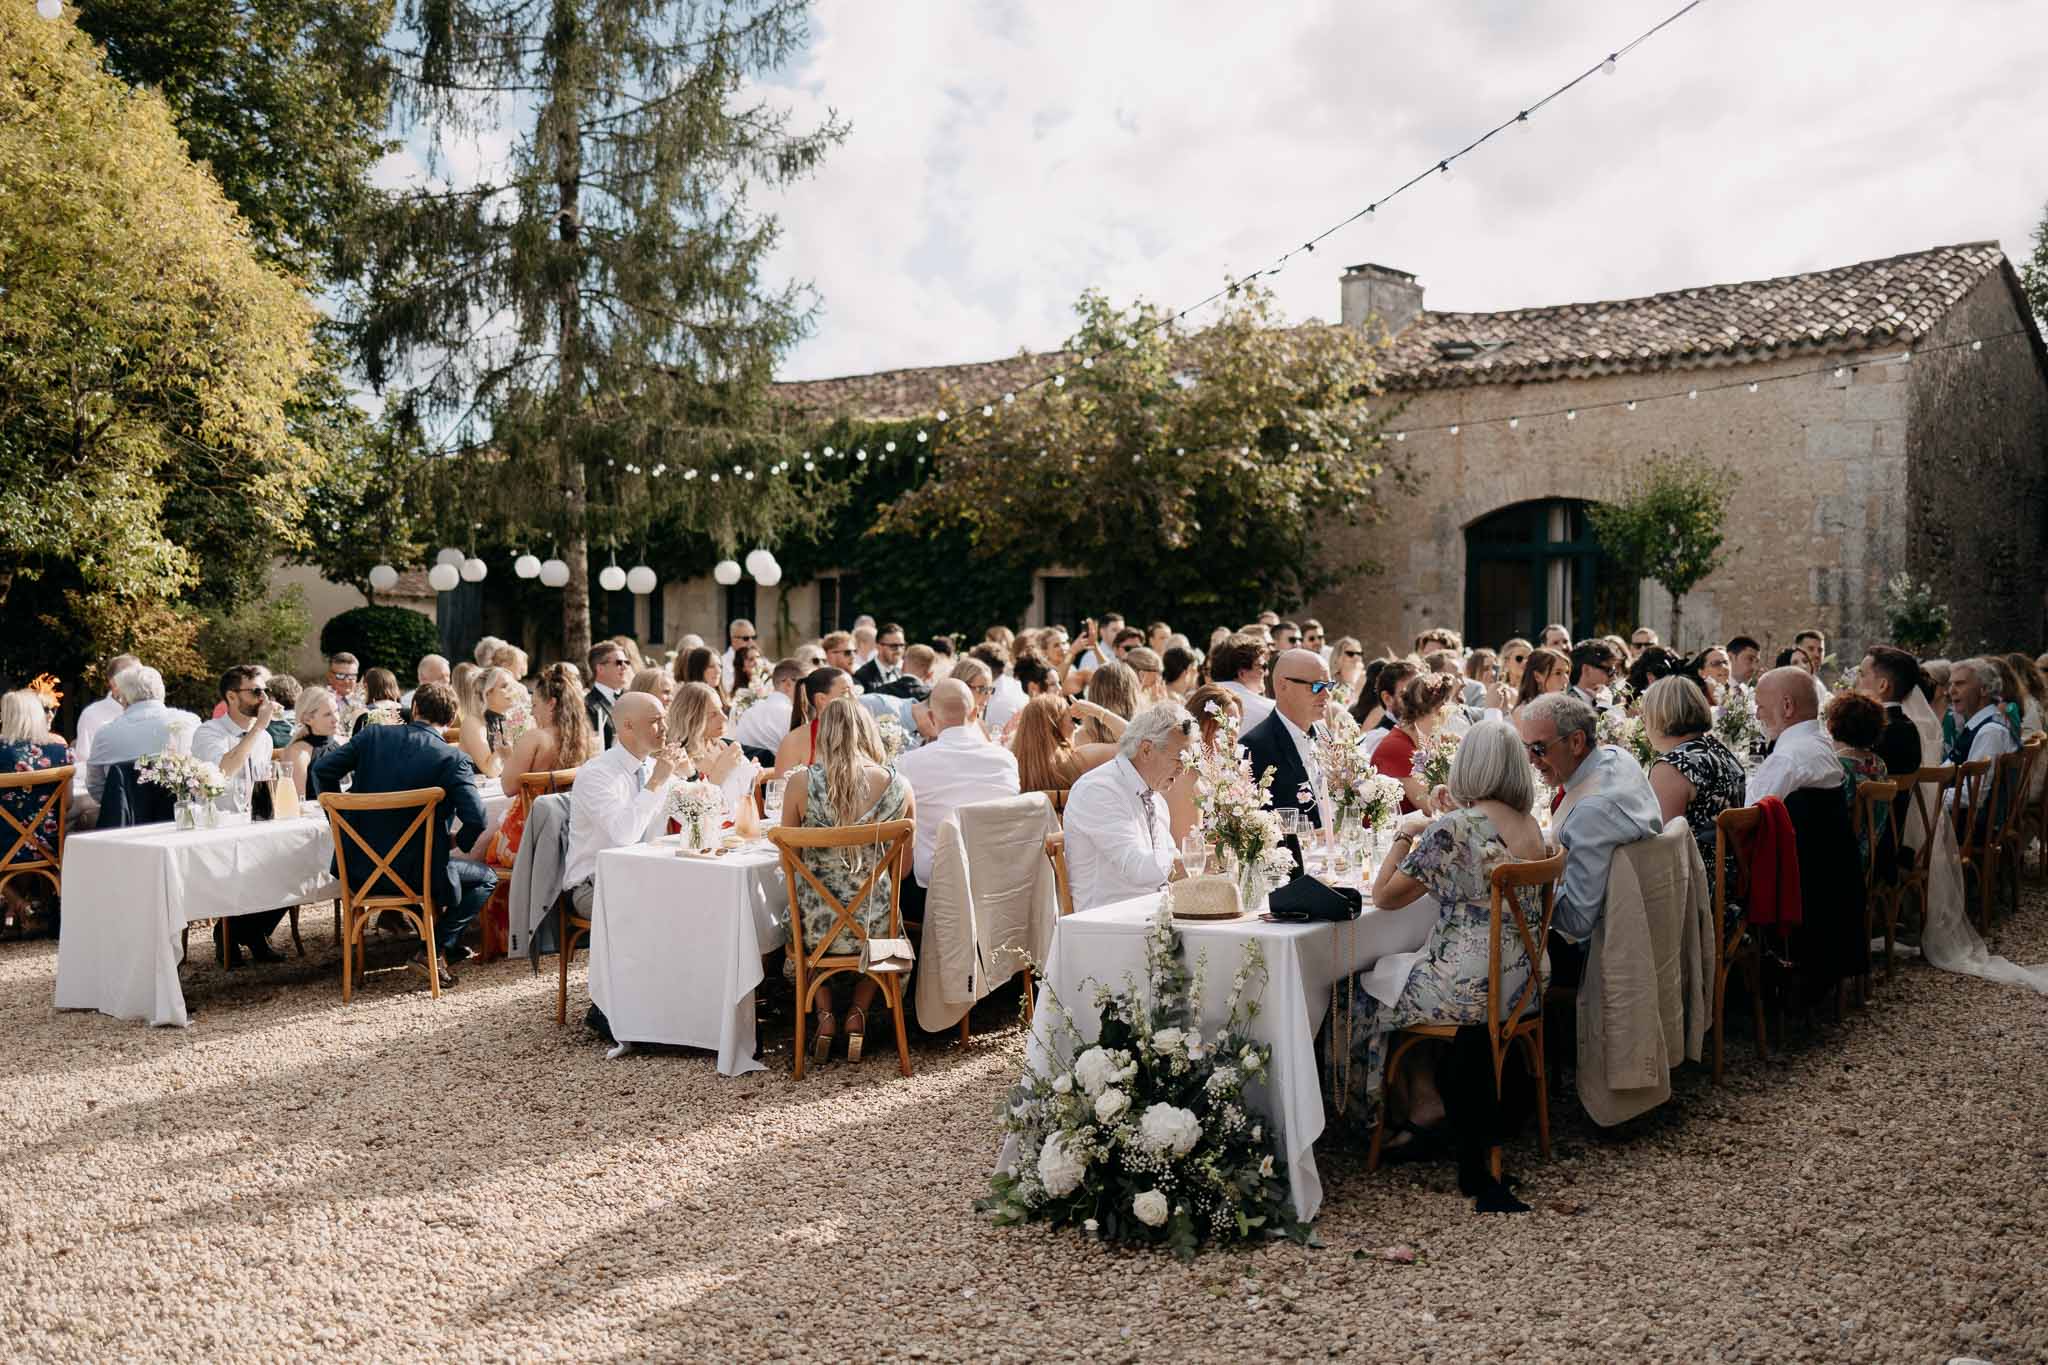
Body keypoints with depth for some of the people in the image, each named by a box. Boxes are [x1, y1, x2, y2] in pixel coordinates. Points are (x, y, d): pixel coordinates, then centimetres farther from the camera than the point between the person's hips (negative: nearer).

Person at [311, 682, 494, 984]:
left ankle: (448, 945, 33)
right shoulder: (454, 759, -12)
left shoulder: (374, 735, 1)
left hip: (361, 868, 6)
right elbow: (475, 820, -19)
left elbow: (322, 768, 1)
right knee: (486, 878, 17)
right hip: (417, 873, -6)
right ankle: (436, 950, 4)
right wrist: (457, 841, 3)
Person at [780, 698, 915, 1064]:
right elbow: (902, 868, 6)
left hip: (817, 928, -1)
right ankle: (858, 1014, 23)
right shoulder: (900, 786, -5)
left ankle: (824, 1015, 23)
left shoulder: (802, 784, -8)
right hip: (876, 926, 1)